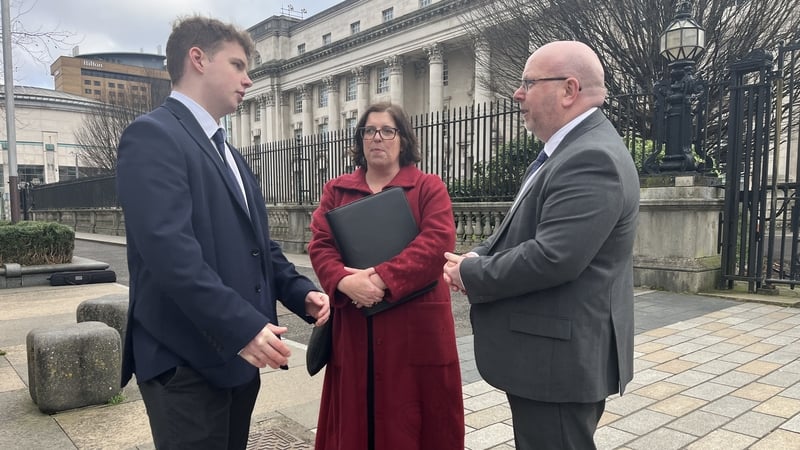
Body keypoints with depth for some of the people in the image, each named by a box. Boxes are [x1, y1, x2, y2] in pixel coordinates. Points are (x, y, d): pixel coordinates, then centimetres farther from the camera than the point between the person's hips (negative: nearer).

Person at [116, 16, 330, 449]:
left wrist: (301, 292, 2)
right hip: (187, 360, -9)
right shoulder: (152, 135, -12)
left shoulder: (228, 153, 18)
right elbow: (170, 250, -24)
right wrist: (242, 326, -26)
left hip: (239, 355, 9)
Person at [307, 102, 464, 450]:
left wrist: (383, 278, -21)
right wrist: (344, 281, -19)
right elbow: (320, 245, 1)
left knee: (412, 421, 8)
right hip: (354, 326, 3)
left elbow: (437, 243, -13)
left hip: (415, 325, -2)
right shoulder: (336, 190, 11)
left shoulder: (429, 188, 1)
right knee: (355, 418, 13)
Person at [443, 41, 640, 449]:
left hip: (562, 356, -10)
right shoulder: (572, 148, 13)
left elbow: (552, 257, -30)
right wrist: (476, 256, -1)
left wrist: (470, 274, -16)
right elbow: (521, 229, 17)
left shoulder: (592, 158, -22)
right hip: (551, 352, 10)